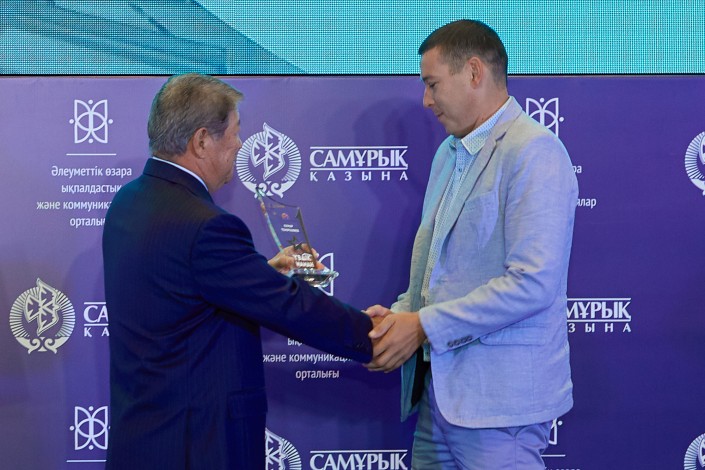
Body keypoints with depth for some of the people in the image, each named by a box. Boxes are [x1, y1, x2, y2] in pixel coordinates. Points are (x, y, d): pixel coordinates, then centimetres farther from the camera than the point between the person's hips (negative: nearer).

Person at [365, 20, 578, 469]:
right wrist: (401, 313, 0)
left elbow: (533, 284, -22)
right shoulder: (449, 153, 14)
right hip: (441, 383, 8)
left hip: (498, 395, -8)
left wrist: (424, 325, -17)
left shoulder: (533, 151, -13)